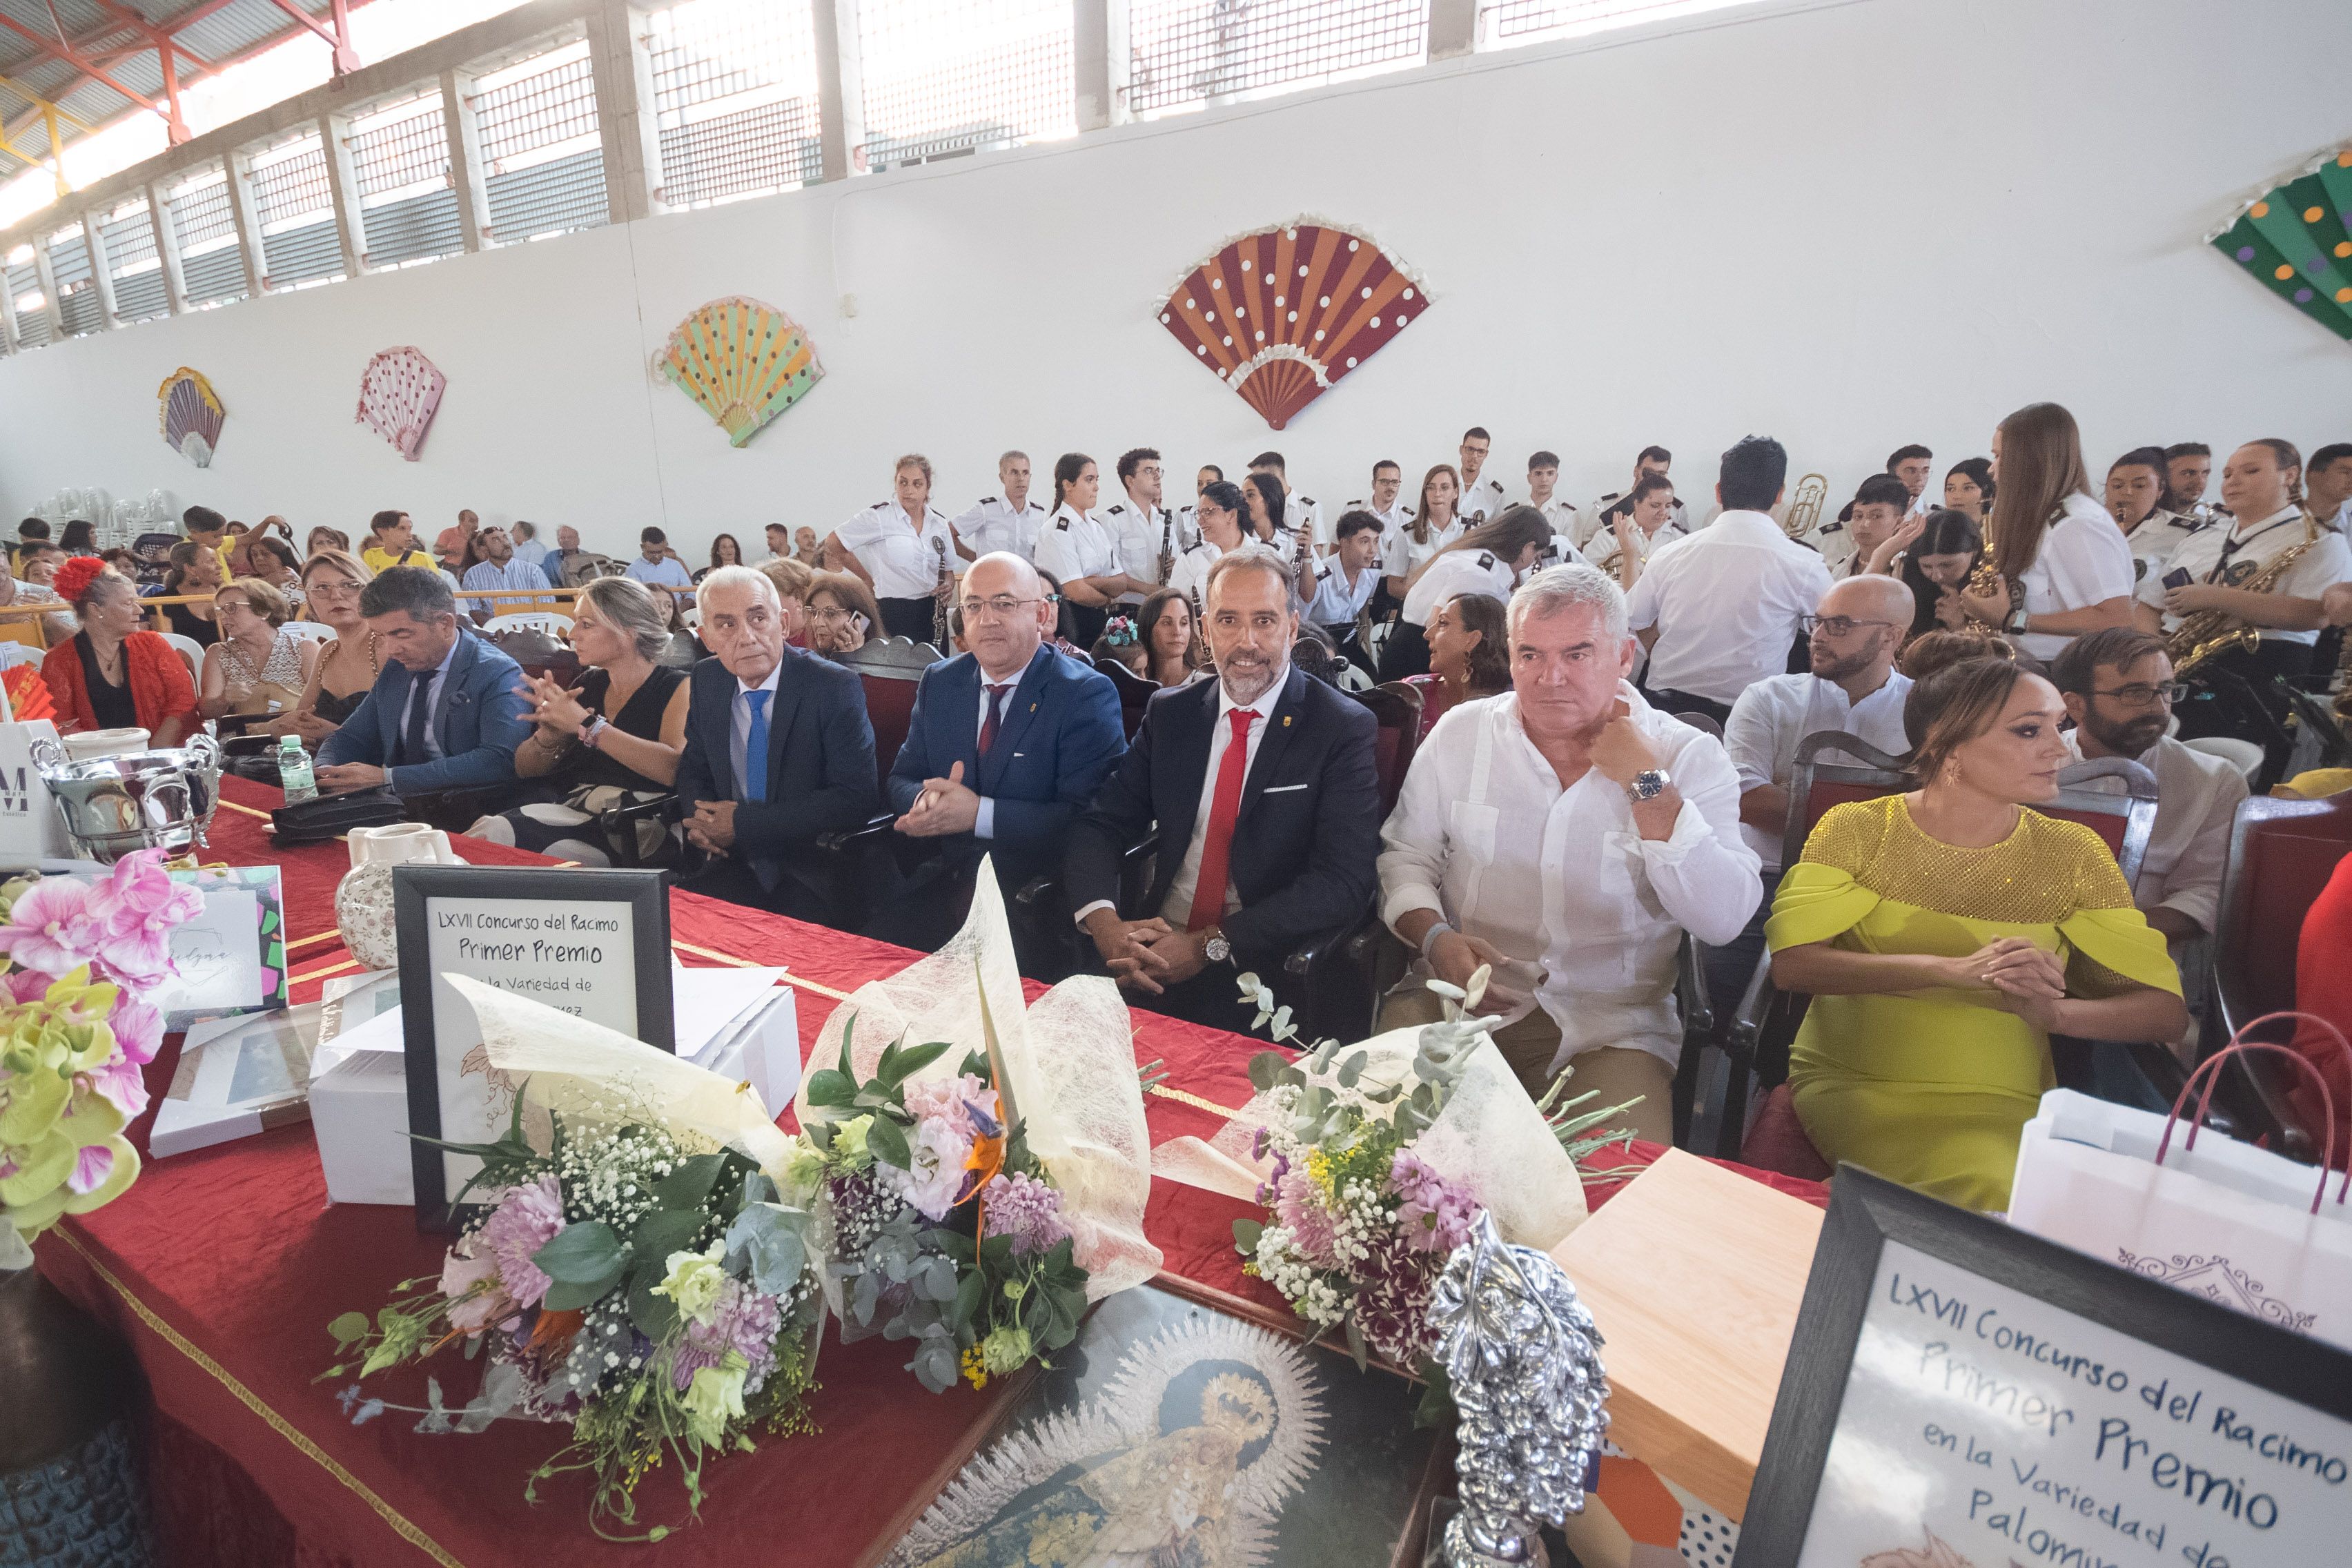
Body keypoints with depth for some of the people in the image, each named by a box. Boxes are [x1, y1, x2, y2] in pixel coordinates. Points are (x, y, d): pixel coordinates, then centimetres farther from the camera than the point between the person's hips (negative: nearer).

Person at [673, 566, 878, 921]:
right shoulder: (707, 681, 5)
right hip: (735, 865, 5)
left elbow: (854, 799, -17)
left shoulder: (836, 688, -12)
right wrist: (699, 820, -6)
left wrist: (745, 823, -18)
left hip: (811, 875, -5)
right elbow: (693, 768, 19)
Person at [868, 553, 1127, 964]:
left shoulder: (1087, 694, -9)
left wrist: (979, 814, -24)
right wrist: (924, 800, -13)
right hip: (948, 880, 5)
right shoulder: (938, 682, 10)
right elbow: (900, 779, 12)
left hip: (1036, 896, -5)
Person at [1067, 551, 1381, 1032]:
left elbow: (1344, 881, -13)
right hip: (1157, 948, 5)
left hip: (1265, 967, -5)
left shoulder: (1345, 728, -5)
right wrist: (1104, 923, -15)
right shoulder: (1169, 712, 9)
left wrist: (1210, 945, -19)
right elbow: (1097, 824, 6)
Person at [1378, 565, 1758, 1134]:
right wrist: (1433, 936, -11)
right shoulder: (1460, 733, 4)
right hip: (1458, 993, 2)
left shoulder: (1690, 757, -2)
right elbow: (1405, 856, 9)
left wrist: (1648, 784, -16)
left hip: (1610, 1028, -1)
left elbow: (1723, 920, -11)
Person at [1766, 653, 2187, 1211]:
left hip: (2002, 1107, 3)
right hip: (1849, 1085, -2)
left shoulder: (2072, 853, 7)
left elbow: (2167, 1011, 4)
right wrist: (1954, 970, -24)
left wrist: (2053, 1011, -18)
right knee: (1995, 1196, -29)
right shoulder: (1858, 829, -1)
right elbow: (1791, 962, -13)